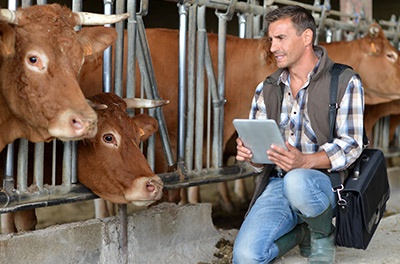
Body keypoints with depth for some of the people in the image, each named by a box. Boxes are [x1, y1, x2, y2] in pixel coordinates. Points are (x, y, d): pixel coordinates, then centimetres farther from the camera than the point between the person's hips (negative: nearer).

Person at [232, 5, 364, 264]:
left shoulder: (345, 82, -2)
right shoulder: (267, 89, 12)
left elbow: (350, 145, -10)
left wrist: (305, 161, -28)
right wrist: (249, 153, -14)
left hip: (324, 181, -3)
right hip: (277, 184, 4)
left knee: (296, 182, -41)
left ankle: (324, 235, -7)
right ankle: (300, 232, 11)